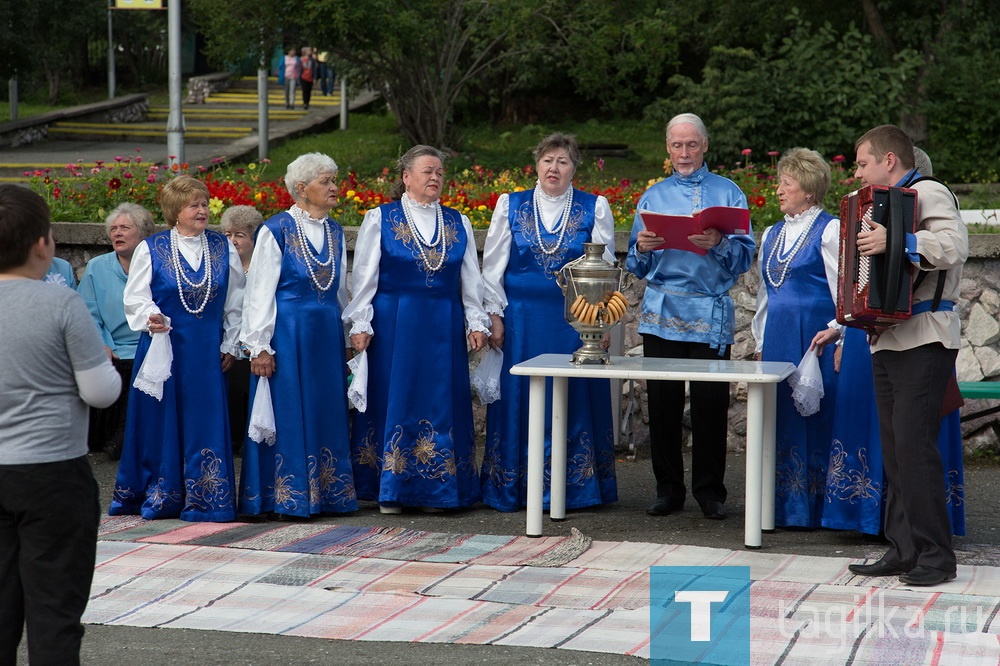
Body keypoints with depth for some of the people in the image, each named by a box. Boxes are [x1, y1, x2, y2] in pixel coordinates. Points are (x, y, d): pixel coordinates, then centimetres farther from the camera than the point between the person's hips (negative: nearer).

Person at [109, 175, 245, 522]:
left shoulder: (223, 248, 6)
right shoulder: (150, 249, -1)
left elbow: (235, 301, 11)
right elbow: (135, 298, -1)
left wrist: (230, 344, 7)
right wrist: (151, 318, -21)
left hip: (208, 351, 2)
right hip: (163, 348, -2)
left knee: (206, 423, 0)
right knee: (161, 422, 4)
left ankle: (203, 500, 6)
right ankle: (156, 499, 15)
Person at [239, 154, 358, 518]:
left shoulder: (335, 232, 11)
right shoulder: (276, 231, -7)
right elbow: (259, 292, -8)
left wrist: (347, 338, 17)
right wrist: (259, 347, -12)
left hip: (327, 334, 6)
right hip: (287, 334, -6)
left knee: (328, 415, 8)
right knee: (289, 415, -2)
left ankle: (327, 493, 15)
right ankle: (288, 498, 4)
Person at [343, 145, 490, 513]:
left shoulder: (458, 224, 11)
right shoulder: (380, 219, 2)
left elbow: (471, 280, 13)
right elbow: (364, 277, 0)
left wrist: (476, 323, 4)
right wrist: (360, 325, -7)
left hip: (444, 327, 3)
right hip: (393, 326, -3)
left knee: (442, 402, 3)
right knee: (395, 401, -1)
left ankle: (435, 490, 11)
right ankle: (390, 490, 6)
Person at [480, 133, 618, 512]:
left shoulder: (594, 208, 4)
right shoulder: (510, 205, 6)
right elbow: (492, 266, 7)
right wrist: (495, 315, 0)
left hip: (575, 321, 0)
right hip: (520, 320, 1)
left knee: (573, 400, 2)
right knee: (519, 399, 3)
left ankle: (574, 489, 9)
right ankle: (511, 490, 10)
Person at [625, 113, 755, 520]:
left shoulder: (728, 193, 9)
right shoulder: (653, 197, 16)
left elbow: (745, 257, -1)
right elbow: (637, 268, 13)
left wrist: (719, 244, -20)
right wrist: (642, 248, -9)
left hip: (711, 314, -2)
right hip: (662, 313, 2)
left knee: (711, 404, -4)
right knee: (663, 403, 2)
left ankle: (709, 490, 7)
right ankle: (668, 489, 11)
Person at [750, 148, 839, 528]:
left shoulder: (829, 230, -3)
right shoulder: (772, 235, 17)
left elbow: (842, 289, -6)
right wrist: (760, 343, 19)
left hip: (815, 337, -6)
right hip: (777, 338, 6)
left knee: (813, 417, -5)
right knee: (779, 419, 5)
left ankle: (813, 508, 0)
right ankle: (783, 507, 10)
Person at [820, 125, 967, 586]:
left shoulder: (929, 193, -6)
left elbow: (954, 244, -25)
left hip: (925, 343, -9)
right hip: (888, 340, 9)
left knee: (913, 444, -13)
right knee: (894, 449, 7)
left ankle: (935, 555, -9)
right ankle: (903, 550, 10)